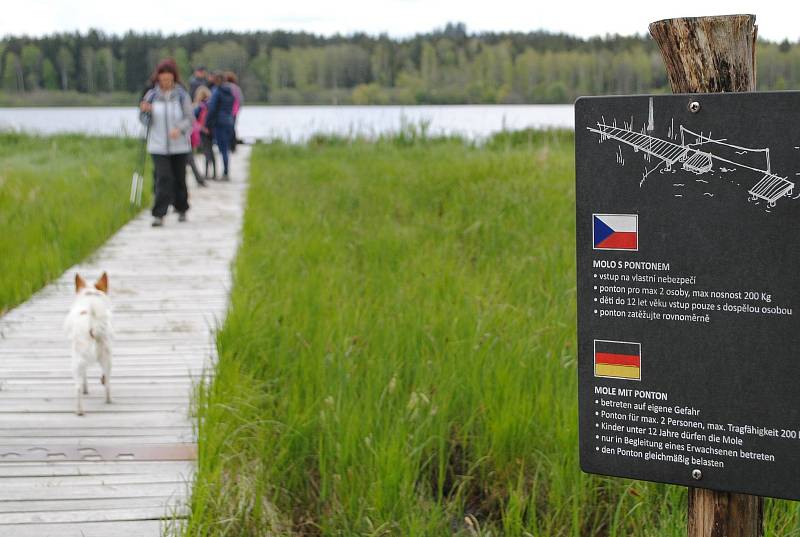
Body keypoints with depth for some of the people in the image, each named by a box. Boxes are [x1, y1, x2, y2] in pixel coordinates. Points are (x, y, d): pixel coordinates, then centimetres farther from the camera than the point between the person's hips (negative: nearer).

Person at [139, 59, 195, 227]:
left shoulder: (182, 95, -4)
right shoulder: (151, 95, 1)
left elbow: (190, 118, -4)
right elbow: (145, 120, 7)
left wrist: (179, 128, -23)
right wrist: (144, 110, -14)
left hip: (179, 145, 0)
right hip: (158, 145, 0)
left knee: (179, 178, 10)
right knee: (163, 178, -11)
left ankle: (182, 210, 30)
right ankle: (159, 215, -13)